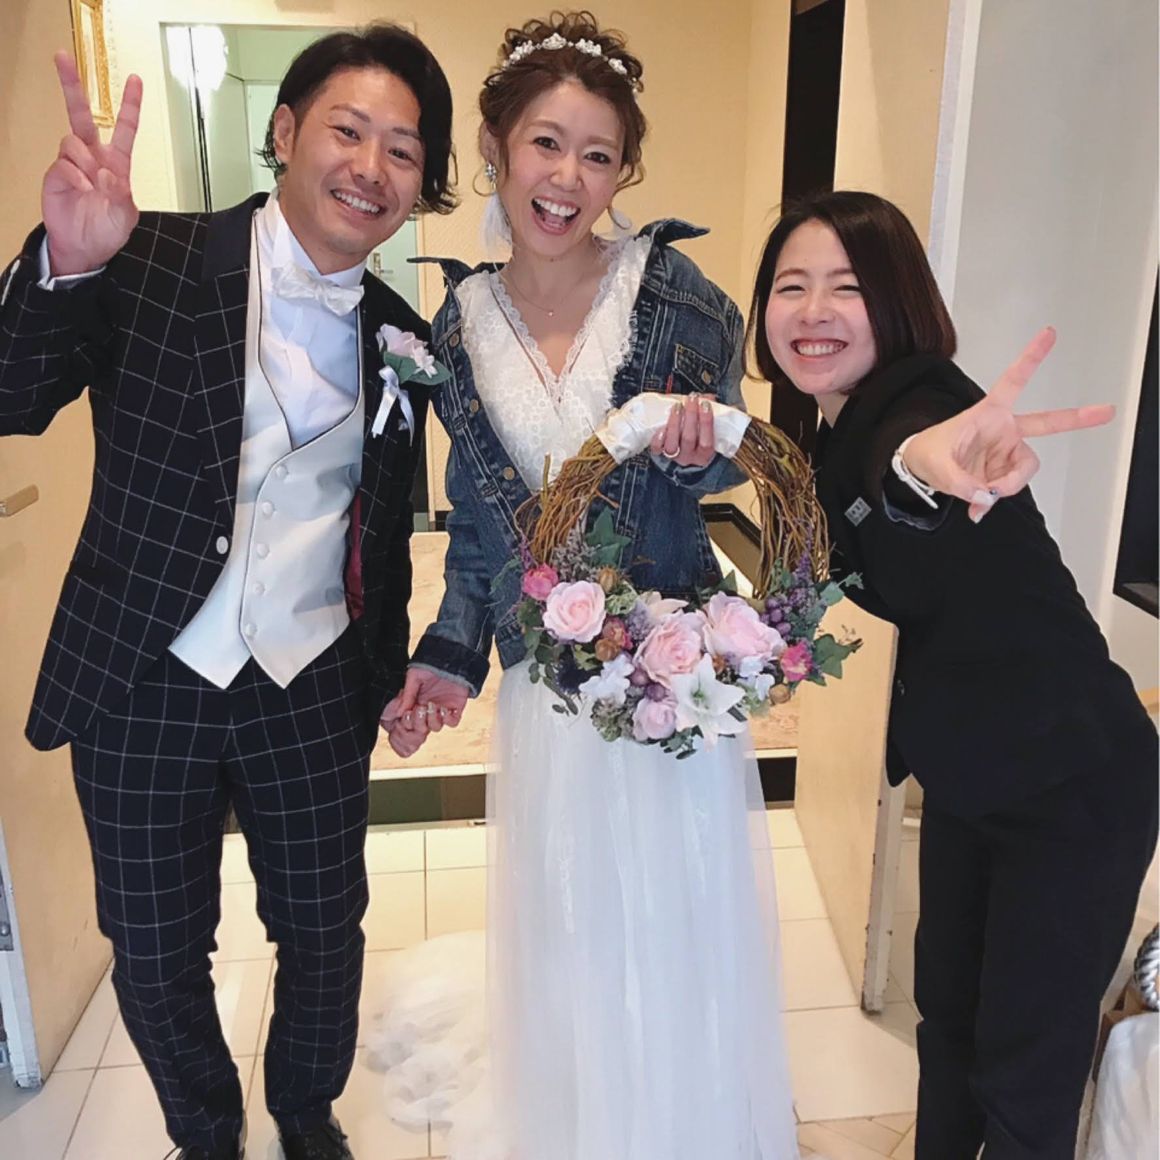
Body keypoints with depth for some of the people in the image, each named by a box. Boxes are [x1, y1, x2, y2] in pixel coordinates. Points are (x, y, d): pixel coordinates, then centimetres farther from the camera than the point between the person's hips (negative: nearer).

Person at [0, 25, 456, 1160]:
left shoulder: (402, 338, 2)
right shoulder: (153, 264, -8)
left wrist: (388, 669, 14)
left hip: (313, 690, 2)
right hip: (143, 683, -2)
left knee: (325, 933, 16)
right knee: (155, 951, 15)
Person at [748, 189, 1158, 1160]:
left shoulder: (923, 400, -25)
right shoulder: (831, 433, -1)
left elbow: (900, 467, -50)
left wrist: (924, 455, -72)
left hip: (1072, 787, -7)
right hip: (965, 773, 8)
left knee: (1026, 1072, 5)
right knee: (946, 1007, 21)